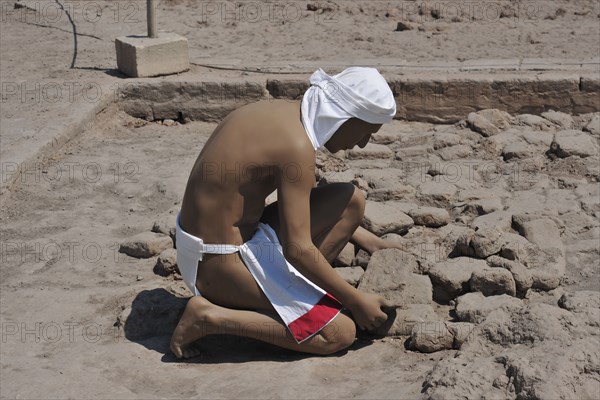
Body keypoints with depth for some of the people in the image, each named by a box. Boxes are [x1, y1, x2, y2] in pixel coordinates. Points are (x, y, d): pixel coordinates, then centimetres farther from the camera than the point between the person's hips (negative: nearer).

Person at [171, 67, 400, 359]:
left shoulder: (282, 111, 4)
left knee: (351, 201, 6)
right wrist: (356, 301, -13)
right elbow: (298, 249, -24)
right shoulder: (297, 144, -24)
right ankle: (211, 317, -8)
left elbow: (304, 198, 19)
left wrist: (364, 239, 19)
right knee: (341, 333, -9)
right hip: (219, 265, -9)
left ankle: (282, 297, 8)